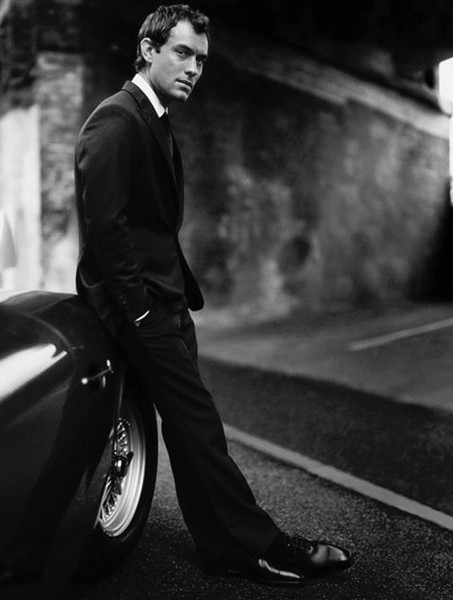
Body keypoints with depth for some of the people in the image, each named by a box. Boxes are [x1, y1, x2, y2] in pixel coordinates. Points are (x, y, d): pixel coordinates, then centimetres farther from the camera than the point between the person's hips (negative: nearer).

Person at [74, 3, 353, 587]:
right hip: (139, 302, -10)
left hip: (164, 302, 10)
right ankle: (260, 545, -1)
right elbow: (104, 224, -19)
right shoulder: (116, 120, -12)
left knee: (190, 426, 11)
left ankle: (224, 547, 21)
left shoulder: (156, 125, 19)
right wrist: (139, 307, -18)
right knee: (197, 422, -8)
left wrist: (181, 294, 10)